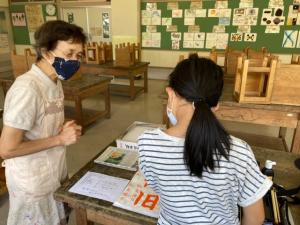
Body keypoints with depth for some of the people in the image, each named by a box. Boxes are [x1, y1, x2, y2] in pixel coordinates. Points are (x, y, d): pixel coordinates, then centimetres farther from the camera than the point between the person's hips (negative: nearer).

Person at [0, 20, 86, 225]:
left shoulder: (55, 82, 0)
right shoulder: (27, 88, -28)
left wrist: (68, 130, -8)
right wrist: (60, 139, -22)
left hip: (56, 175, 8)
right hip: (34, 185, -8)